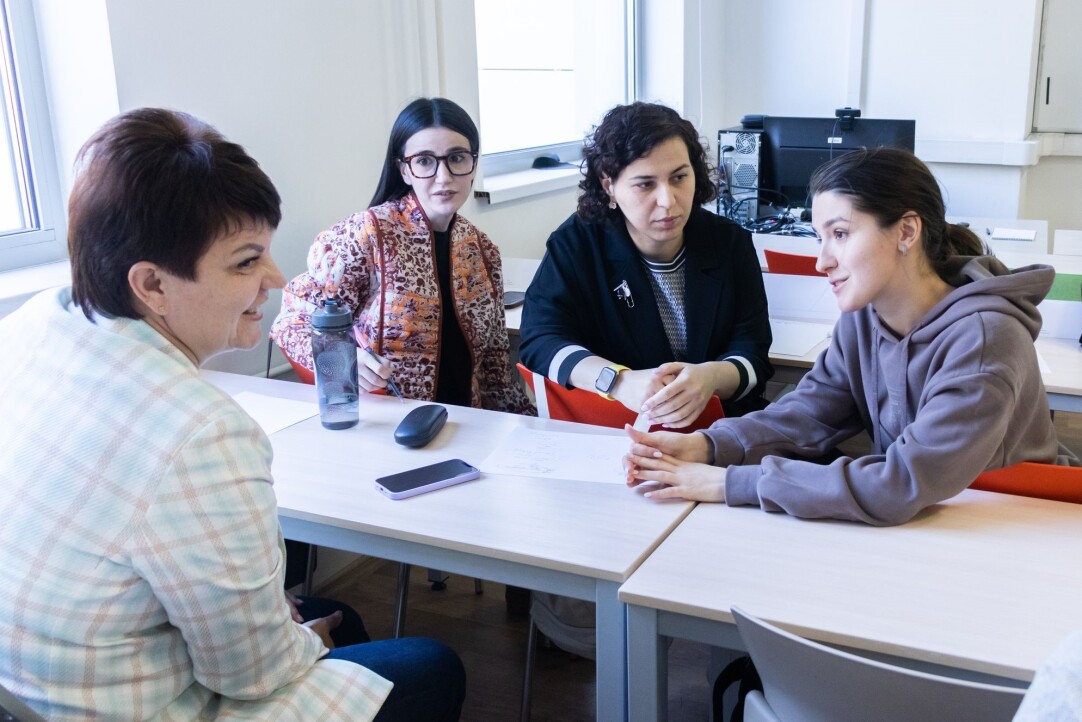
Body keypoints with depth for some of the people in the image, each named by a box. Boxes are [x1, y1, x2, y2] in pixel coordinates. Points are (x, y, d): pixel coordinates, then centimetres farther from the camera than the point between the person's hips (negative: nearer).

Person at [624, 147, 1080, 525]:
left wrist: (732, 483, -31)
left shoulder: (983, 339, -24)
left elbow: (902, 485, -30)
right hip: (909, 528, 5)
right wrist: (705, 446, -25)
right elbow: (811, 411, -7)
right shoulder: (863, 316, -3)